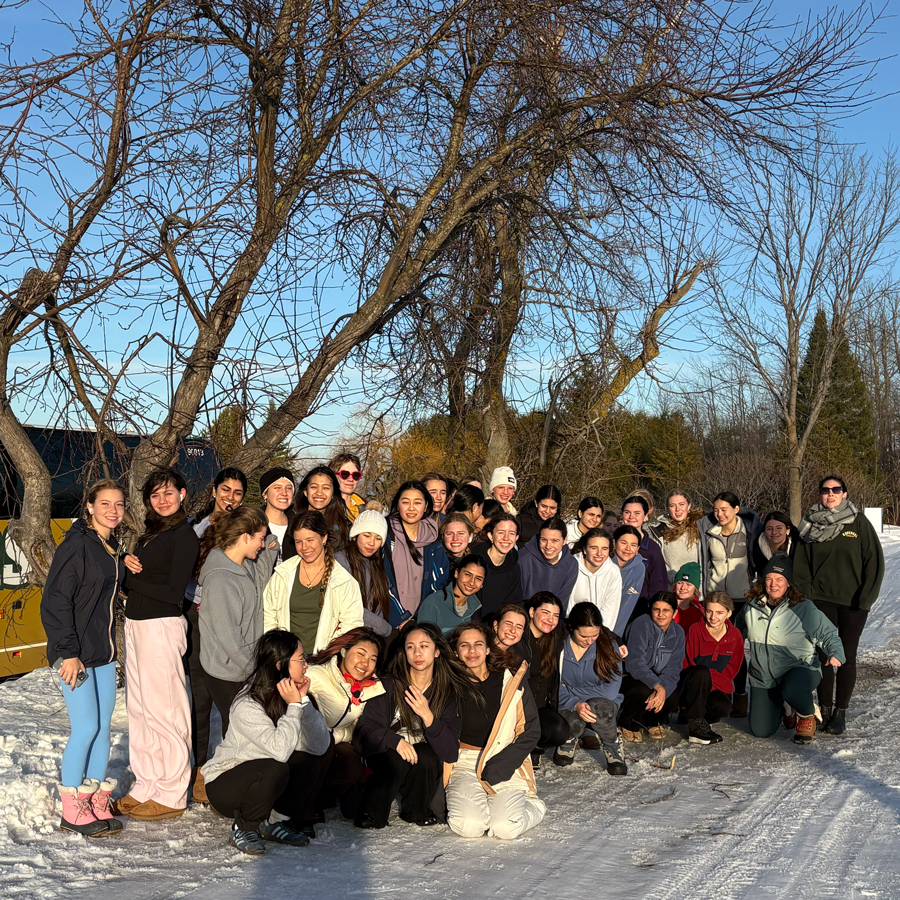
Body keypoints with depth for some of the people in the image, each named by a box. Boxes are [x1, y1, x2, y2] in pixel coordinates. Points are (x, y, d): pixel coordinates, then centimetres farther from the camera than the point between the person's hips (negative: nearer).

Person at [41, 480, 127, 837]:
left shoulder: (113, 547, 11)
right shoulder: (76, 545, -14)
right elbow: (55, 601, -16)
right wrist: (67, 653, -19)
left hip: (104, 652, 8)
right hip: (75, 654, -8)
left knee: (103, 727, 9)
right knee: (86, 727, -7)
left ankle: (97, 804, 19)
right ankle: (72, 811, 6)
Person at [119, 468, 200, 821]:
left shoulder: (184, 536, -11)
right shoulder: (152, 531, 15)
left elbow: (174, 592, -16)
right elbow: (140, 575, 15)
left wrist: (131, 579, -11)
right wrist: (129, 565, -5)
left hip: (162, 627, -9)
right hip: (135, 623, 9)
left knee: (164, 711, -3)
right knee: (138, 706, 12)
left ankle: (171, 796, 5)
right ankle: (146, 786, 22)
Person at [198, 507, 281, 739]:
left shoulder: (248, 565, 2)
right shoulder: (219, 579, -23)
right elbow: (226, 634, -22)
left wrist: (270, 547, 3)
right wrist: (251, 667, -15)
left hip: (246, 666, 7)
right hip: (227, 672, -7)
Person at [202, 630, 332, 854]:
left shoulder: (291, 694, -5)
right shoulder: (247, 705, -25)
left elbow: (319, 746, -15)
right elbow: (280, 749, -39)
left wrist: (304, 701, -21)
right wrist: (294, 706, -29)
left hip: (265, 780, 7)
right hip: (224, 784, -7)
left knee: (312, 759, -13)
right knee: (275, 770, -34)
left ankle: (276, 821, 3)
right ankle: (243, 828, -8)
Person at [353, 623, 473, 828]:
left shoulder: (449, 693, -5)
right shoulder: (389, 685, -9)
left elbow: (451, 753, -14)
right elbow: (363, 733, -14)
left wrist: (428, 716, -29)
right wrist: (395, 741, -32)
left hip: (425, 768, 2)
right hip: (386, 760, -2)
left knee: (428, 758, -30)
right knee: (397, 759, -33)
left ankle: (417, 812, -3)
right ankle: (371, 816, -11)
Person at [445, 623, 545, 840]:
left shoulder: (510, 679, 7)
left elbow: (531, 730, 5)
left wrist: (503, 763, -8)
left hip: (506, 763, 0)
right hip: (464, 762, 1)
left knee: (505, 828, -24)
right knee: (468, 826, -27)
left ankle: (532, 806, 9)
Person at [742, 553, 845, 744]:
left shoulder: (804, 609, -14)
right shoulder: (752, 606, -1)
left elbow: (828, 635, -12)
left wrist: (836, 654, -31)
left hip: (799, 669, -4)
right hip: (762, 677, 4)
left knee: (792, 690, -41)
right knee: (761, 731, 0)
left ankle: (806, 715, -3)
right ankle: (781, 705, 35)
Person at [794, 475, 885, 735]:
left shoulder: (859, 522, -2)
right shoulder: (811, 524, 3)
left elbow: (875, 560, -3)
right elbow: (801, 562, 7)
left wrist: (866, 597, -9)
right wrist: (807, 592, -4)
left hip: (853, 603, -1)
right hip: (822, 600, 1)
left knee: (847, 656, 2)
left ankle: (840, 712, 10)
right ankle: (825, 709, 12)